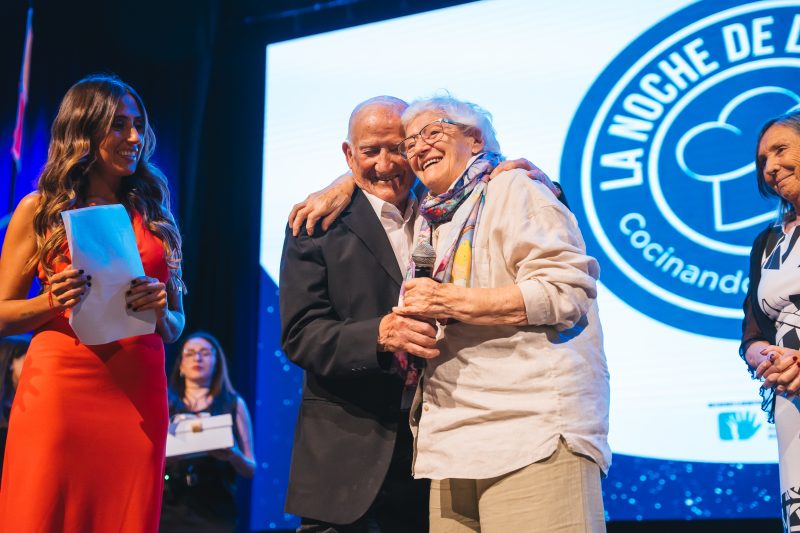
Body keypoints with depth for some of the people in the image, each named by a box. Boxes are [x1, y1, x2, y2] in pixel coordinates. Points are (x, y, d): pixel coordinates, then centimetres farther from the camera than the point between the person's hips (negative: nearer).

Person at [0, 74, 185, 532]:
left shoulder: (155, 215, 15)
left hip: (139, 394, 3)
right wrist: (51, 302, -12)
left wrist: (160, 308, -5)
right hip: (60, 388, -2)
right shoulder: (40, 210, 6)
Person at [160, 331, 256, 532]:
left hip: (214, 511, 0)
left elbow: (250, 469, 9)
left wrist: (232, 455, -13)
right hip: (169, 508, 1)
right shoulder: (165, 404, 13)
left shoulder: (234, 404, 11)